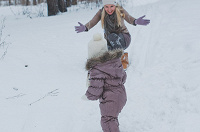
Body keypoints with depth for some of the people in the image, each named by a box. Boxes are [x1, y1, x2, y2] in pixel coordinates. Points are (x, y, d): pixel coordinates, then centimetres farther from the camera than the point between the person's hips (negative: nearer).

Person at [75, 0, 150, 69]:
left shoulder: (120, 10, -13)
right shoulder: (101, 13, -9)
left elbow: (129, 18, -31)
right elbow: (92, 22, -24)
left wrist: (136, 21, -56)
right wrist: (85, 28, -47)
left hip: (123, 39, -3)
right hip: (110, 41, 3)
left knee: (112, 36, -35)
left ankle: (123, 58, -21)